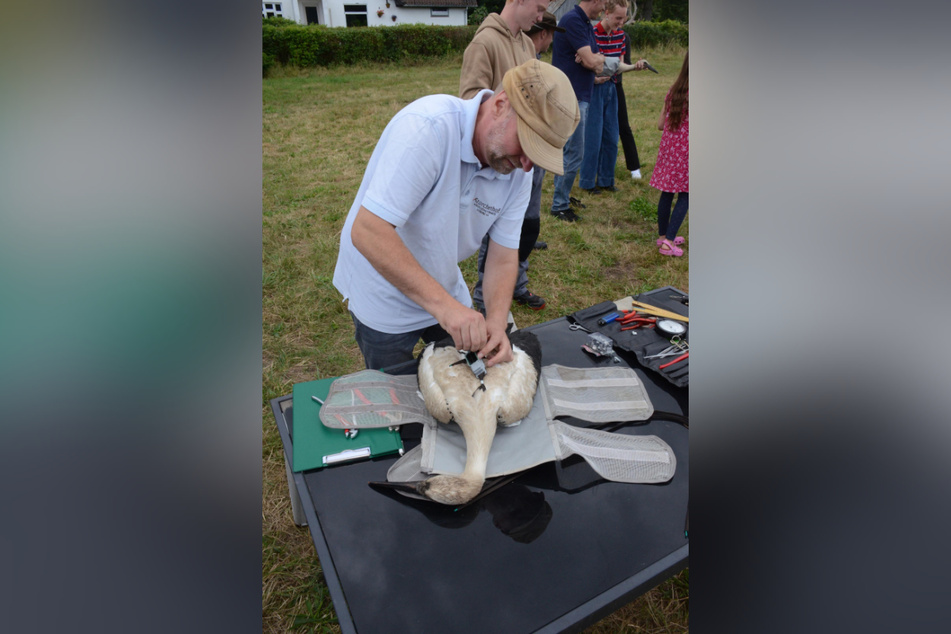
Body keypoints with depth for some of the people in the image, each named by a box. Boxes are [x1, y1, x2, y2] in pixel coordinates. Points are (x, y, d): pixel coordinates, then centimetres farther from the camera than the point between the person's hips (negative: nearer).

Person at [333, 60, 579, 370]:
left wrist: (496, 322, -25)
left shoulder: (518, 170, -11)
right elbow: (367, 232, -36)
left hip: (446, 296, 6)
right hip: (384, 297, -5)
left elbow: (504, 257, -7)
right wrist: (443, 304, -40)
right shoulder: (428, 127, -31)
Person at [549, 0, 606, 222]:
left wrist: (593, 58, -9)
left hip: (579, 97, 10)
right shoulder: (573, 20, -15)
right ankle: (560, 206, 2)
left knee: (568, 151, 16)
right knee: (574, 154, -7)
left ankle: (562, 196, 27)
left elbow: (598, 65, 12)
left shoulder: (586, 24, 15)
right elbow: (591, 61, -20)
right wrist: (597, 57, 2)